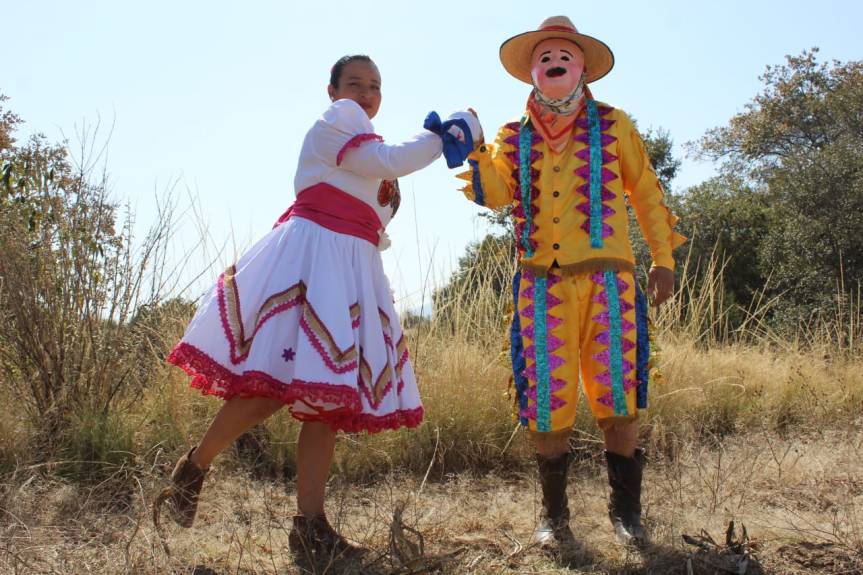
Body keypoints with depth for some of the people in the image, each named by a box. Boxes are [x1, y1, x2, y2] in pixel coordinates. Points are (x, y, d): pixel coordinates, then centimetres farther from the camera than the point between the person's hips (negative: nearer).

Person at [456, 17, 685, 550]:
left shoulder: (612, 125, 9)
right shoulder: (514, 137, 13)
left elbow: (645, 192, 11)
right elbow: (496, 194, -4)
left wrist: (664, 259, 6)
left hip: (607, 281, -1)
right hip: (542, 286, 1)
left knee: (618, 398, 0)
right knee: (548, 404, 4)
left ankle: (626, 508, 18)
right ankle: (554, 513, 20)